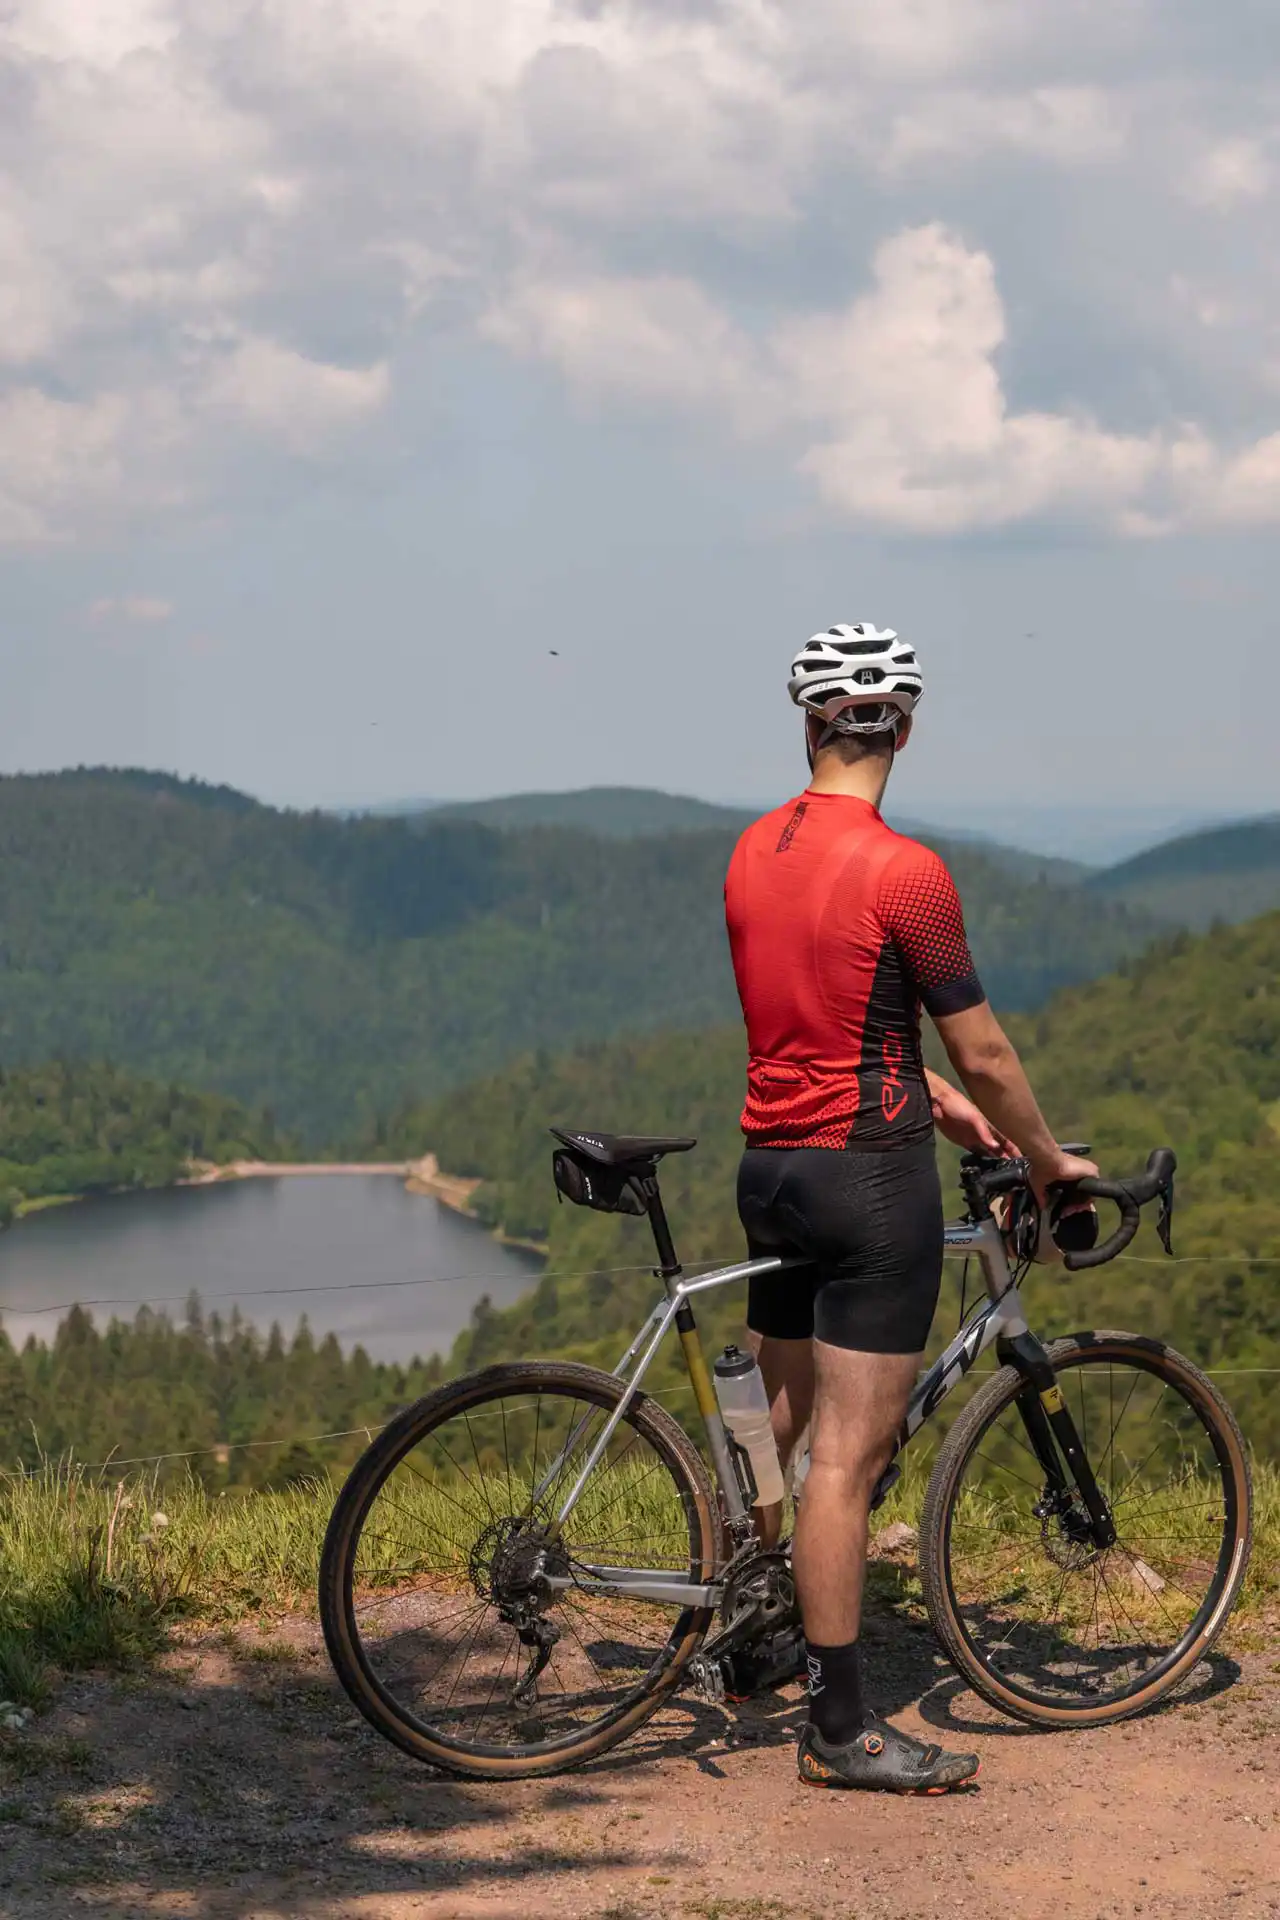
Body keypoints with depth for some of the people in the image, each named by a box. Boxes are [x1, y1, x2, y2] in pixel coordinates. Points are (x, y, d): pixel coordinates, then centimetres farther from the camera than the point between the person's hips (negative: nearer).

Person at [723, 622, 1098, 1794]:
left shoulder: (755, 853, 6)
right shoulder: (904, 874, -17)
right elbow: (984, 1055, -10)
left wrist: (933, 1099, 23)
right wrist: (1048, 1160, 6)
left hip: (769, 1164, 8)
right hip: (870, 1173, -8)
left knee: (782, 1424, 20)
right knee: (850, 1454, -4)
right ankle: (841, 1731, 1)